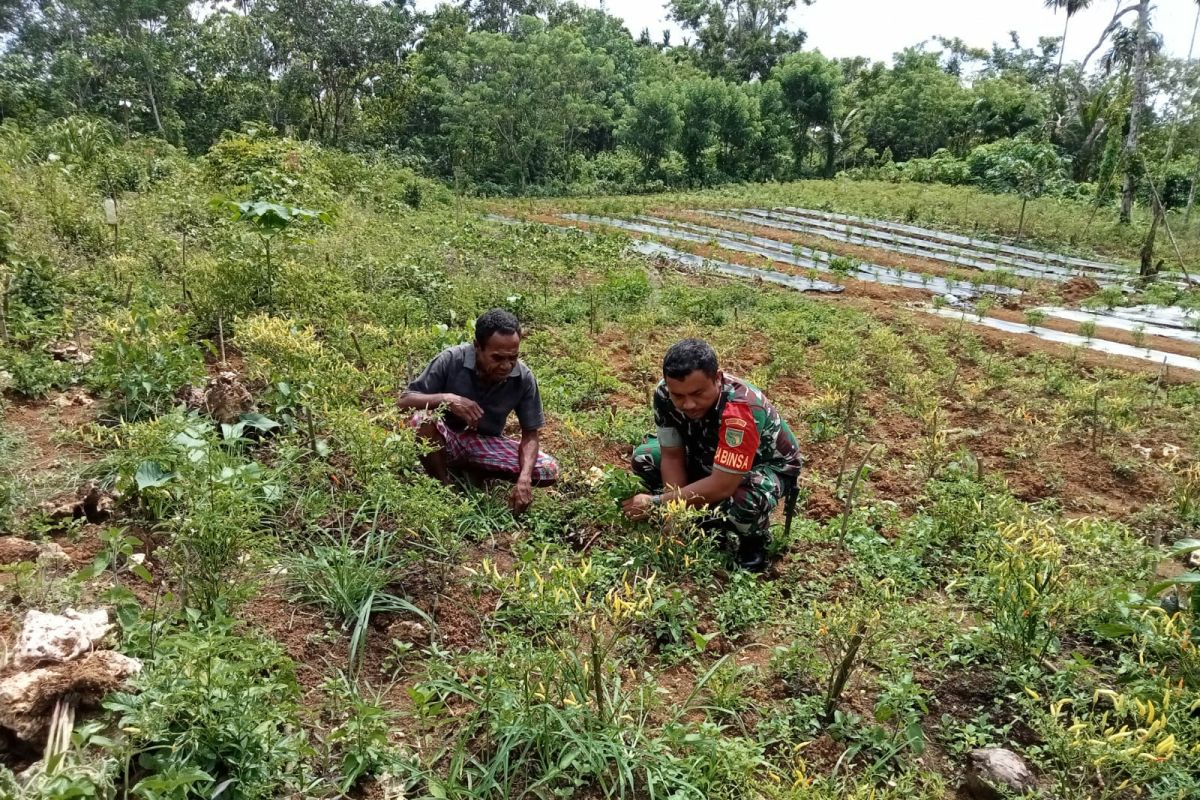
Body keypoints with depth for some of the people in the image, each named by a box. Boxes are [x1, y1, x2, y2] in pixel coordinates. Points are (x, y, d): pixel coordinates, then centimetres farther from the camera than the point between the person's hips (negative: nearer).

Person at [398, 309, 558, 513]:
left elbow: (530, 434, -11)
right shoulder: (451, 360, -23)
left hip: (487, 444, 3)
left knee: (549, 471, -17)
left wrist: (524, 479, -30)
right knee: (423, 419, -36)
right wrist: (447, 399, -39)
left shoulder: (524, 378, -17)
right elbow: (405, 401, -19)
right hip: (446, 440, -2)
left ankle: (470, 472, 1)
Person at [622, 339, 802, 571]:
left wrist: (658, 502, -35)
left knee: (744, 503, -39)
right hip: (709, 455, 6)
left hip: (768, 464, -6)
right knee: (643, 459, -9)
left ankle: (755, 543, -1)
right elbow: (672, 457, -15)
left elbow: (722, 487, -40)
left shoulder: (739, 409, -41)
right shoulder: (665, 393, -25)